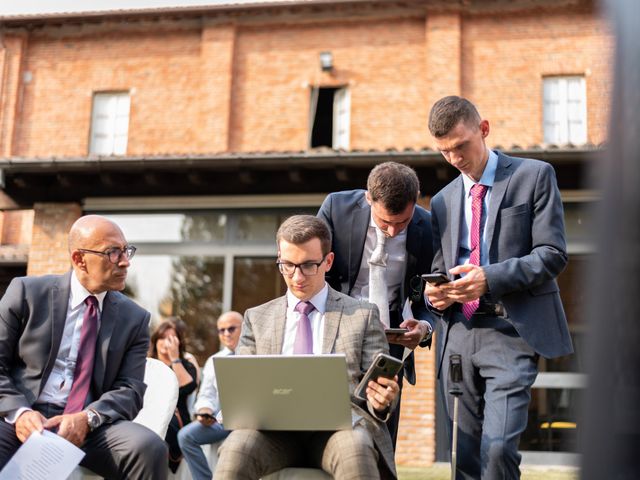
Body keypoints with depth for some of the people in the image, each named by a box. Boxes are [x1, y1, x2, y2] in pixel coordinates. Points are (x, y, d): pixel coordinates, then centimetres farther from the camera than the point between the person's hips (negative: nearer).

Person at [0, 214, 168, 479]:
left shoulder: (134, 318, 9)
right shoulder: (27, 292, 4)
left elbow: (129, 389, 3)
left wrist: (87, 418, -17)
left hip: (91, 426, 2)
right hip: (22, 418, -2)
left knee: (149, 447, -26)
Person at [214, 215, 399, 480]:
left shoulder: (363, 314, 14)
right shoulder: (257, 318, 19)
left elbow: (377, 390, 13)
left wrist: (381, 400, -12)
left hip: (340, 425, -1)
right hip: (275, 427, 2)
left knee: (356, 448, -37)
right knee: (235, 449, -32)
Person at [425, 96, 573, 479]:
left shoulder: (534, 175, 4)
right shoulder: (442, 202, 18)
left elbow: (553, 254, -4)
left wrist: (490, 278, -18)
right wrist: (436, 293, -3)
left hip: (512, 331, -5)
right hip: (460, 332, 5)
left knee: (498, 448, -18)